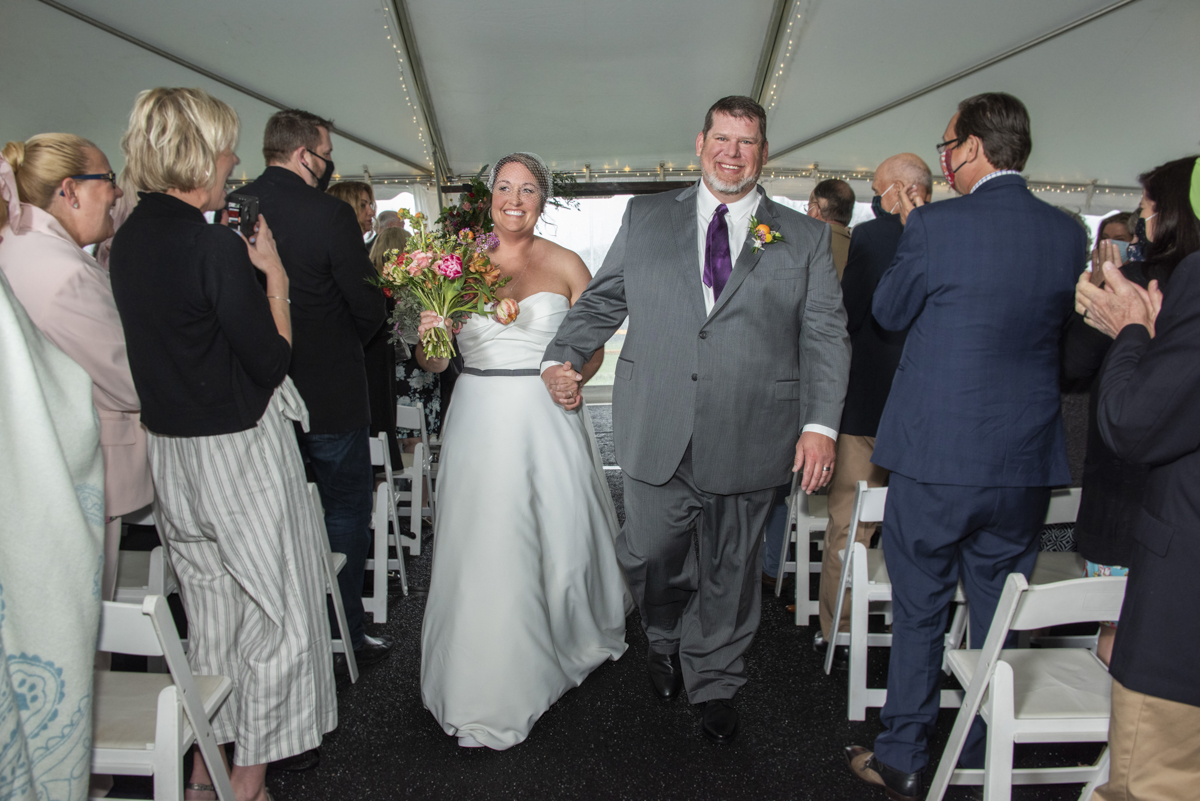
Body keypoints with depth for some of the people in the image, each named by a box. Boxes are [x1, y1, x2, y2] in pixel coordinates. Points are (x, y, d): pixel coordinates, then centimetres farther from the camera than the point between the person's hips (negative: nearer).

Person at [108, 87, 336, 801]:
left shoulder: (128, 239, 5)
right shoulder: (215, 246, -20)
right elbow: (273, 359, -17)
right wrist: (273, 273, -6)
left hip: (172, 451, 8)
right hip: (239, 452, -8)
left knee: (211, 613, 21)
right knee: (275, 617, 8)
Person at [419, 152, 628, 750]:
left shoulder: (566, 266, 3)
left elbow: (593, 350, 7)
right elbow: (435, 363, 6)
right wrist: (430, 336, -15)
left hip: (548, 420, 0)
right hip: (480, 421, 1)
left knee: (560, 540, 7)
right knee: (483, 551, 2)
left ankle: (570, 644, 38)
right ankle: (490, 692, 20)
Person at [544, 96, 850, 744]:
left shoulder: (805, 237, 7)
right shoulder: (645, 218, 10)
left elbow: (826, 336, 3)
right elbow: (602, 300, 13)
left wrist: (821, 424, -6)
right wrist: (562, 355, -1)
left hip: (749, 440, 0)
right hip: (656, 434, 1)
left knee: (729, 569, 12)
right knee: (648, 555, 9)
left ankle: (714, 683, 35)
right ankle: (666, 640, 42)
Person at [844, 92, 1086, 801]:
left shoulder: (938, 225, -14)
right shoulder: (1069, 232, 1)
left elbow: (889, 312, -1)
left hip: (937, 456, -4)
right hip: (1027, 460, 5)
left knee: (920, 610, 10)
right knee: (1000, 616, 17)